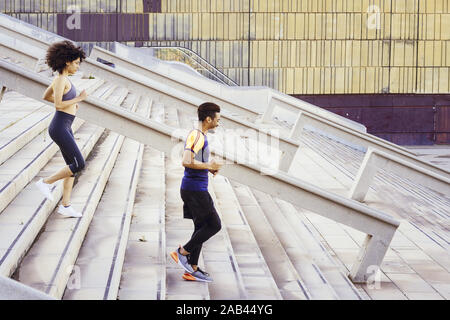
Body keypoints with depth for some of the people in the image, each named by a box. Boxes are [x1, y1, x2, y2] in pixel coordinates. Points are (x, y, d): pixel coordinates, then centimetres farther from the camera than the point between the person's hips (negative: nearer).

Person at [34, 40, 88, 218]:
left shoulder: (62, 78, 12)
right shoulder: (60, 79, -17)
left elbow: (45, 96, 25)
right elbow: (58, 105, -23)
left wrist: (70, 103, 21)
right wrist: (79, 99, -14)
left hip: (65, 128, 10)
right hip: (60, 128, -10)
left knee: (73, 166, 8)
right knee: (79, 164, -9)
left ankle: (65, 206, 11)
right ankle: (46, 182, 3)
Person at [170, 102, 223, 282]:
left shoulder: (200, 136, 17)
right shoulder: (196, 135, -16)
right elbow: (186, 162, -26)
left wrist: (210, 168, 12)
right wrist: (208, 166, -16)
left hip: (194, 189, 10)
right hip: (195, 189, -10)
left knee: (201, 227, 11)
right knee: (214, 225, -5)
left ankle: (192, 270, 13)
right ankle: (182, 252, 1)